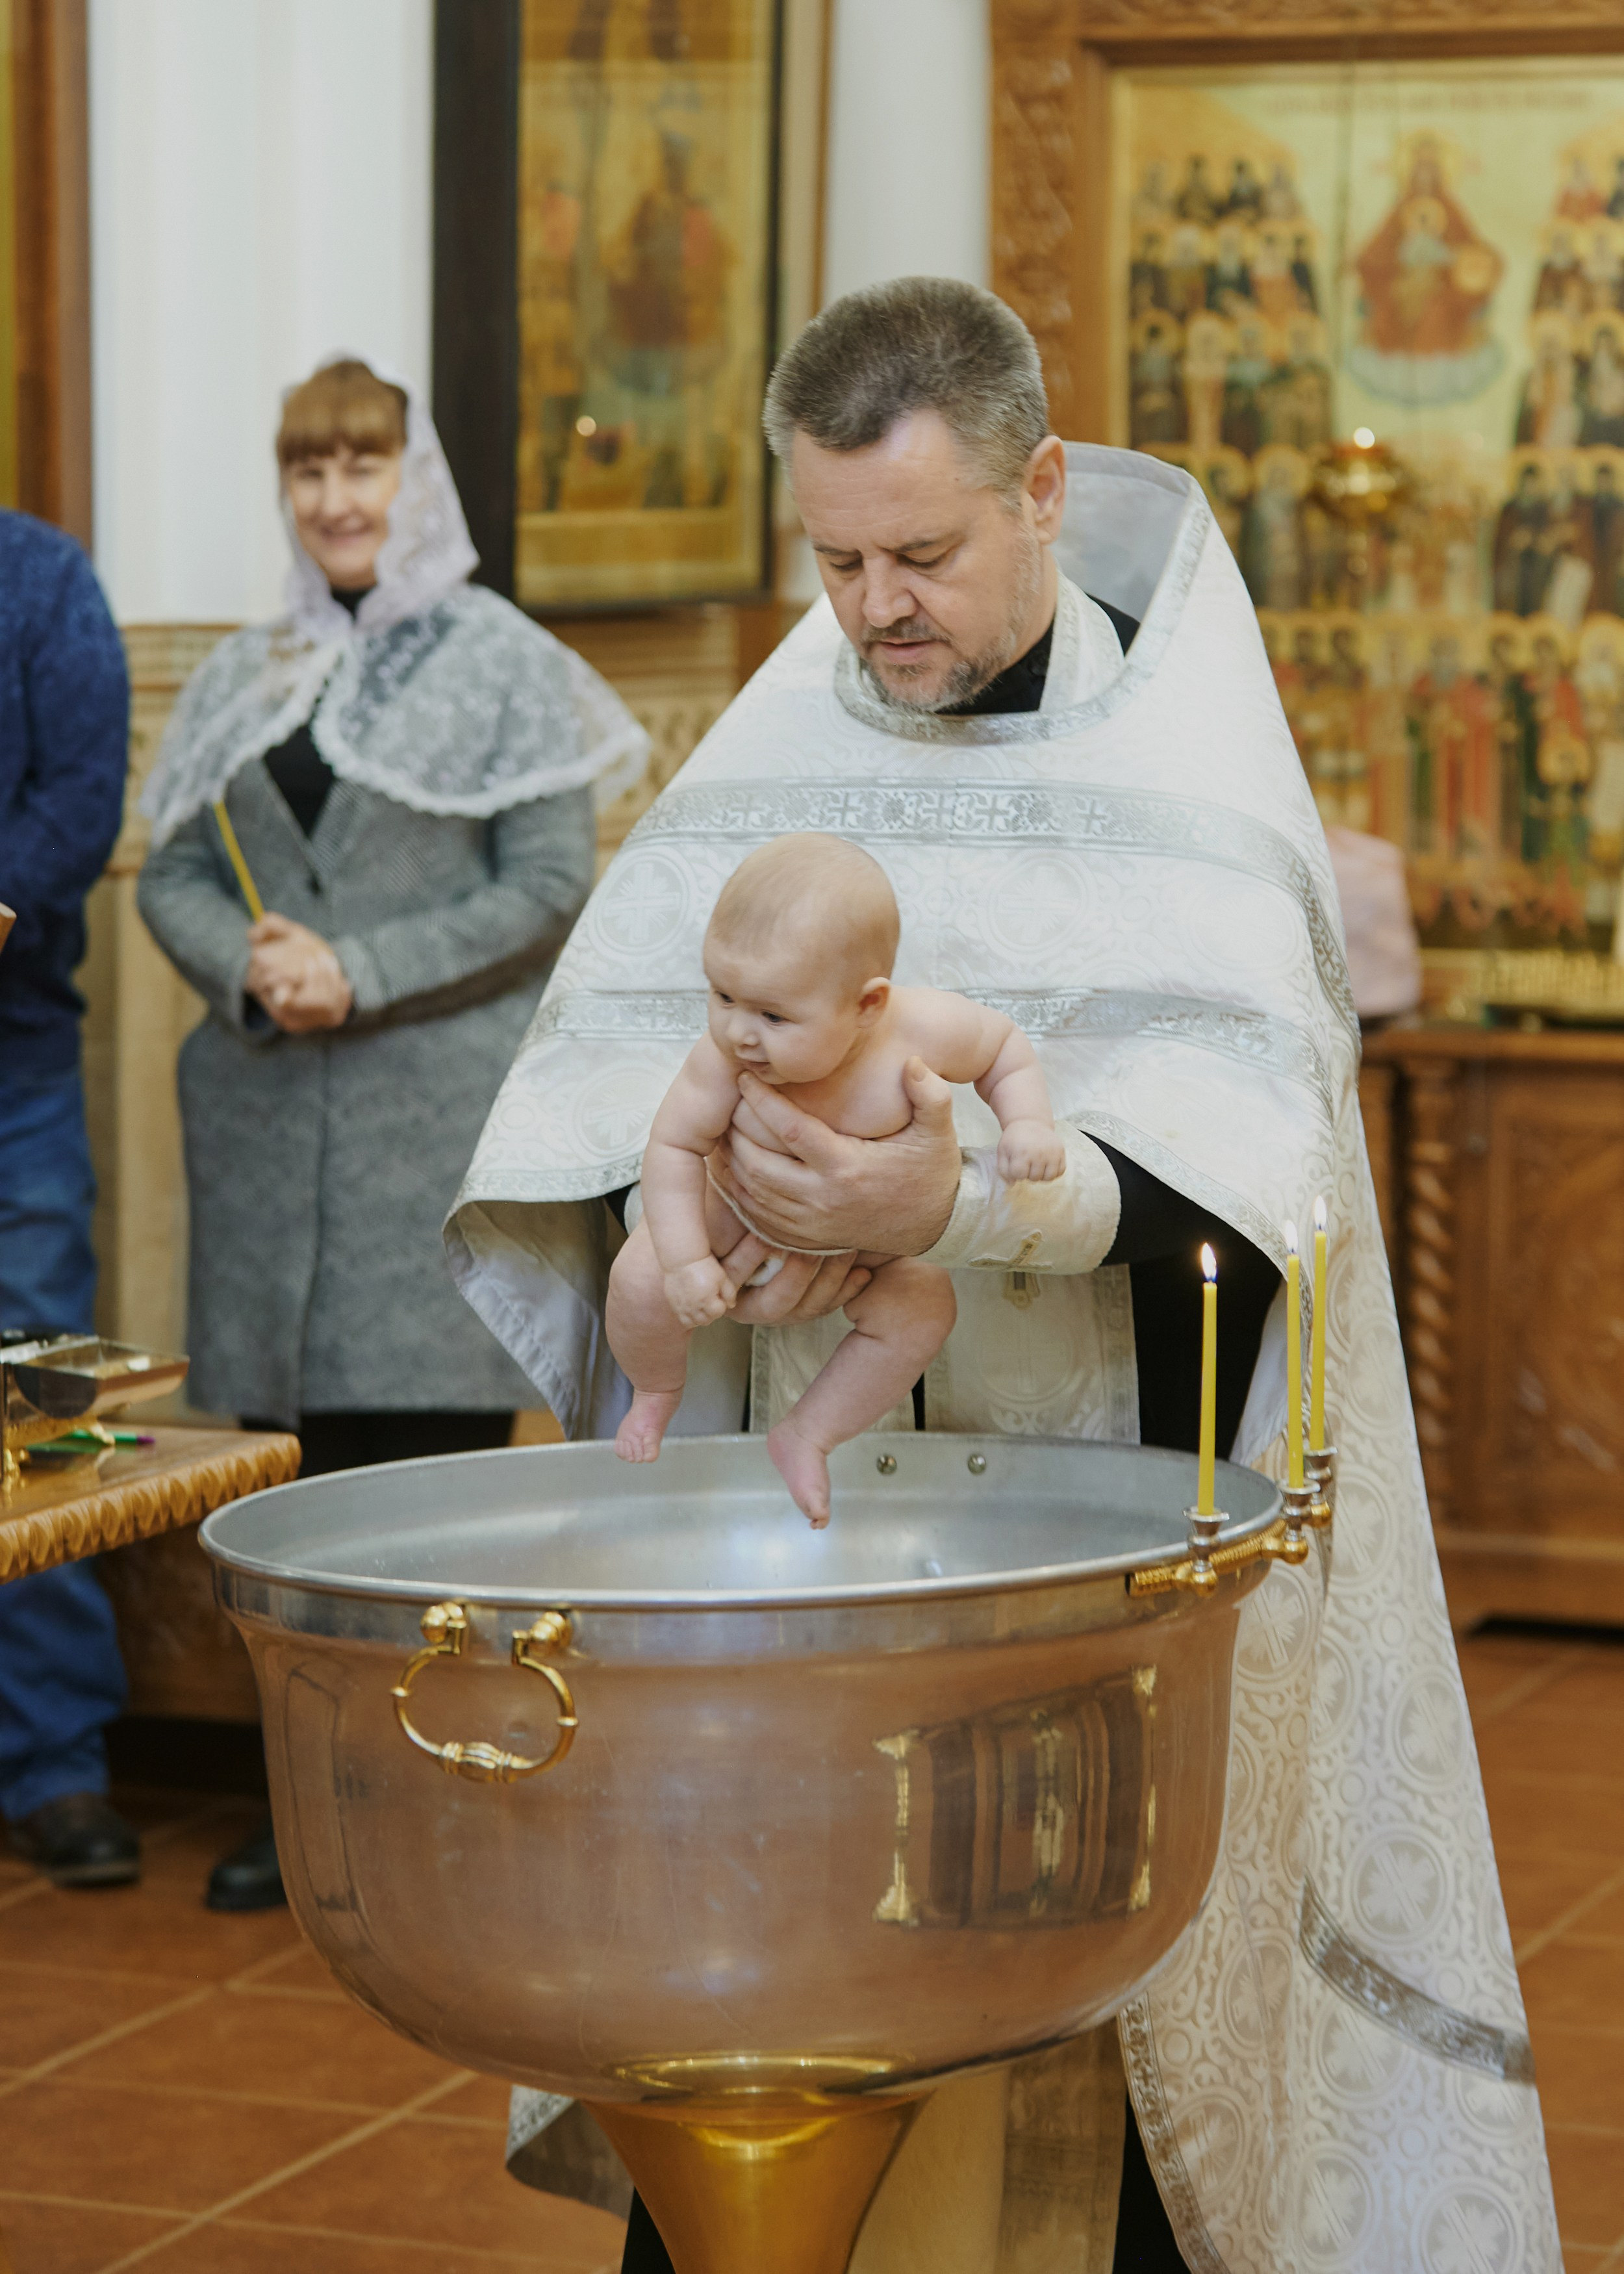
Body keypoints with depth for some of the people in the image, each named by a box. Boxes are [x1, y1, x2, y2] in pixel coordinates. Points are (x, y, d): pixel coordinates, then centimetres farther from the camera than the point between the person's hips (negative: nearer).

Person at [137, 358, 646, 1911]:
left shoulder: (503, 666, 1)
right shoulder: (247, 677, 15)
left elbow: (548, 886, -6)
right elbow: (174, 875, 12)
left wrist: (362, 971, -14)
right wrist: (251, 967, -9)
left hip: (441, 1107, -4)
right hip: (269, 1113, 4)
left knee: (433, 1443, -6)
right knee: (302, 1453, 6)